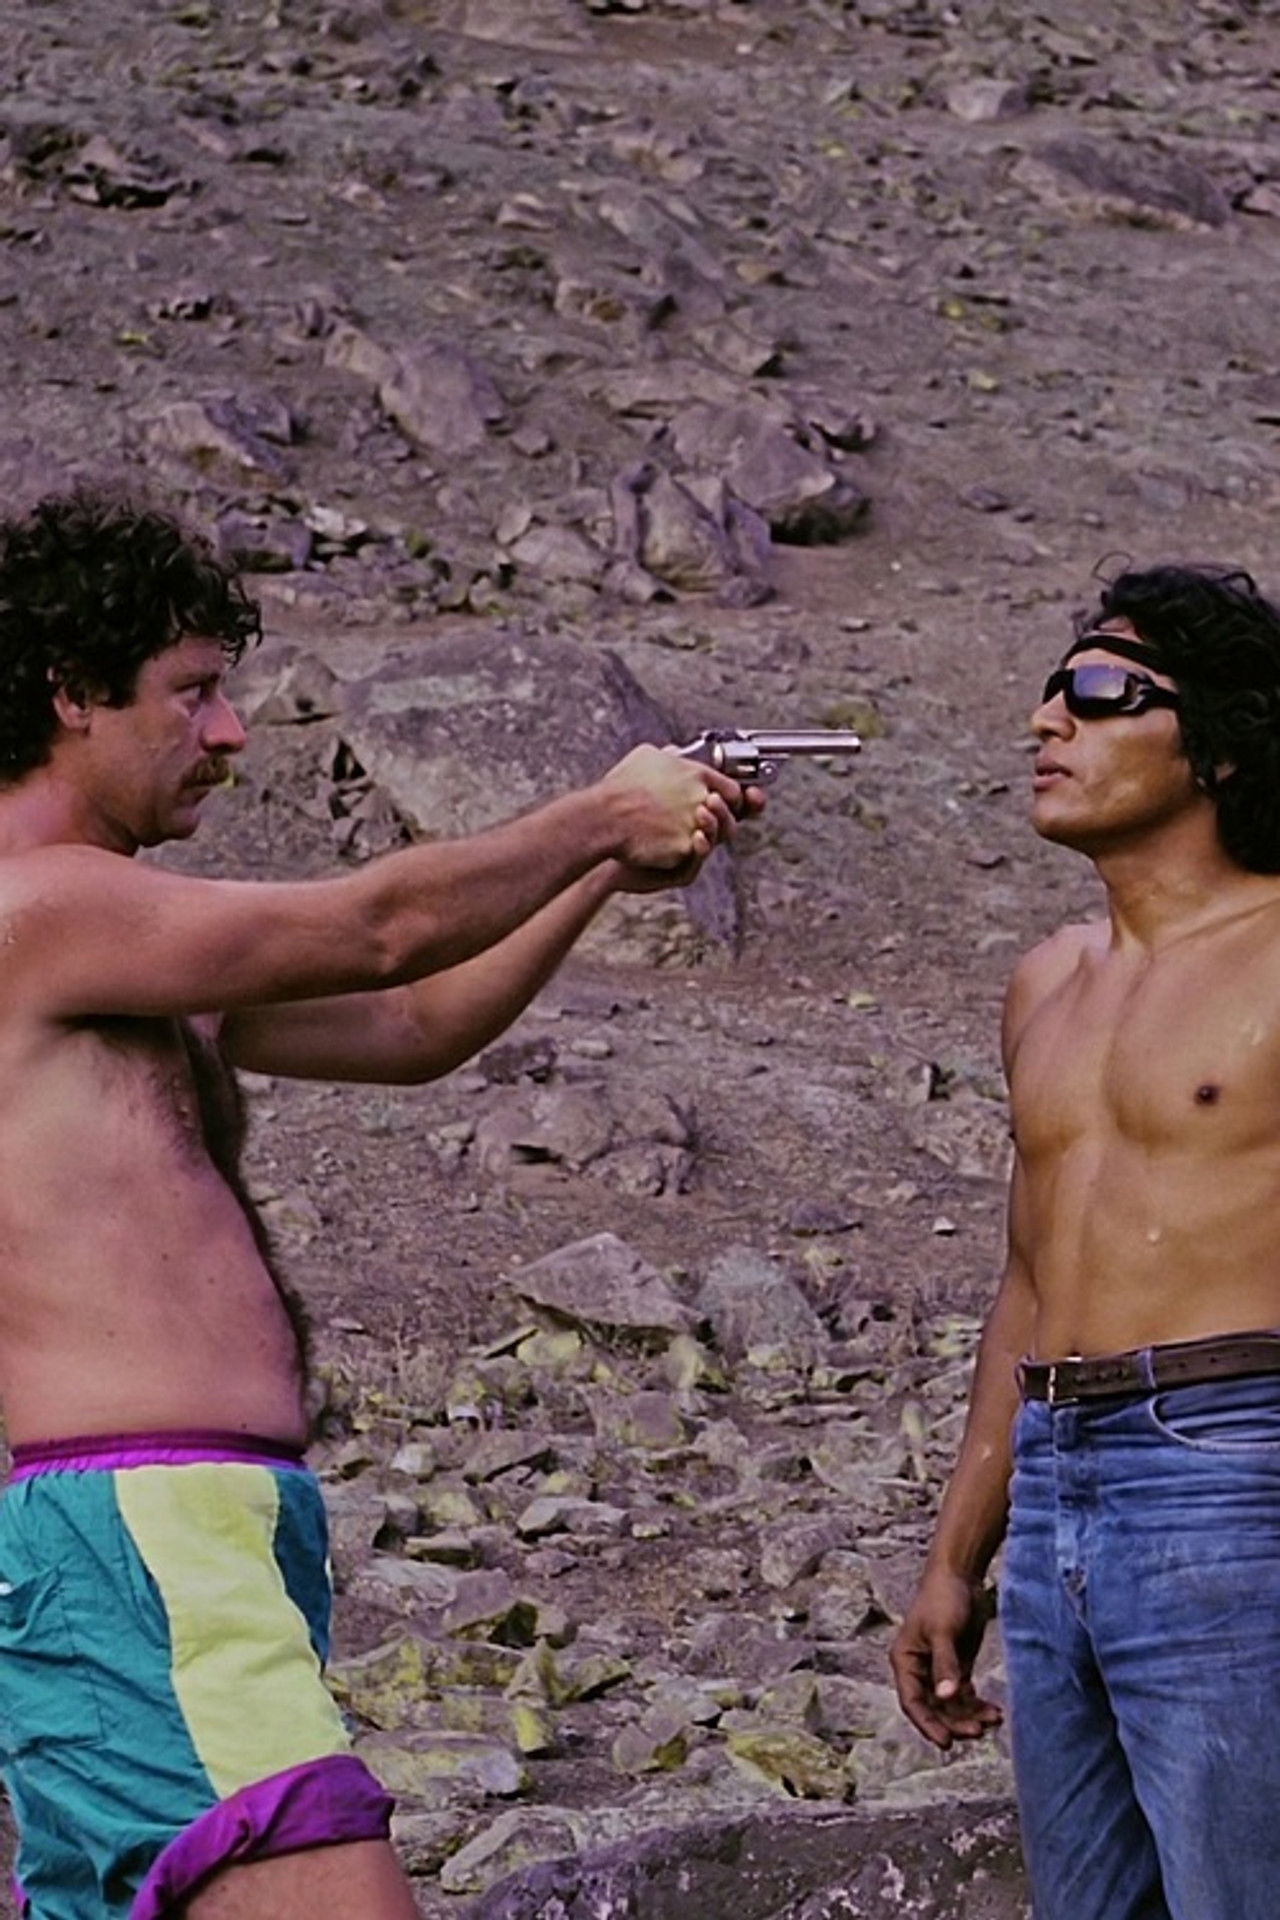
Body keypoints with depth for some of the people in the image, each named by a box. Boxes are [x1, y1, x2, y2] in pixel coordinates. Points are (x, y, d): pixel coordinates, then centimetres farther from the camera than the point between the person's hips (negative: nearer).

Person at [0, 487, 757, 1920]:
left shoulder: (122, 951, 23)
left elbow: (410, 1027, 29)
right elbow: (375, 930, -8)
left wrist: (611, 868, 22)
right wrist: (605, 812, 5)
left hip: (201, 1532, 11)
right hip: (138, 1529, -11)